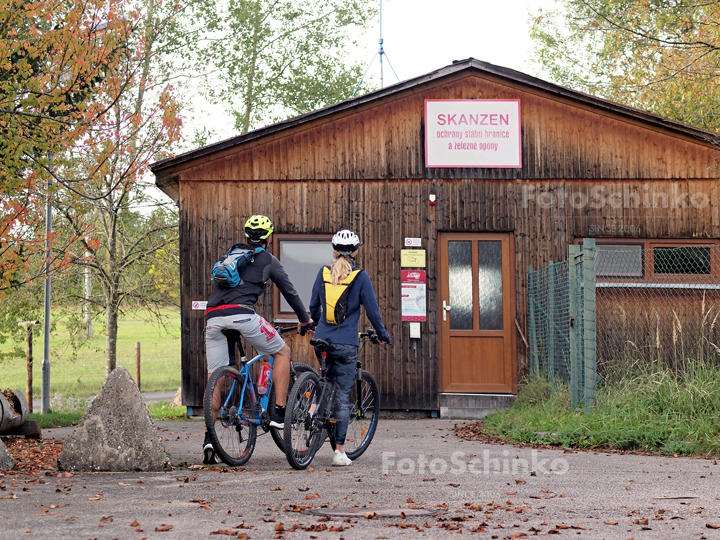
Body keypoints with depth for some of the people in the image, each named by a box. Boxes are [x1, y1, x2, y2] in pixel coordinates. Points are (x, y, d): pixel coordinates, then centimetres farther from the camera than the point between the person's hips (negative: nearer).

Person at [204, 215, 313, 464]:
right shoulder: (268, 260, 17)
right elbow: (289, 291, 22)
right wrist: (305, 320, 37)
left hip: (213, 317, 5)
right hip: (241, 314, -5)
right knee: (283, 351, 16)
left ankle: (209, 439, -1)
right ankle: (279, 413, 9)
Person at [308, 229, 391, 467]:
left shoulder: (323, 273, 5)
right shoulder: (360, 277, -5)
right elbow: (372, 310, -2)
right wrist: (383, 335, 13)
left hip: (322, 340, 3)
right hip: (346, 343, -3)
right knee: (343, 396, 0)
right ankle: (339, 451, 0)